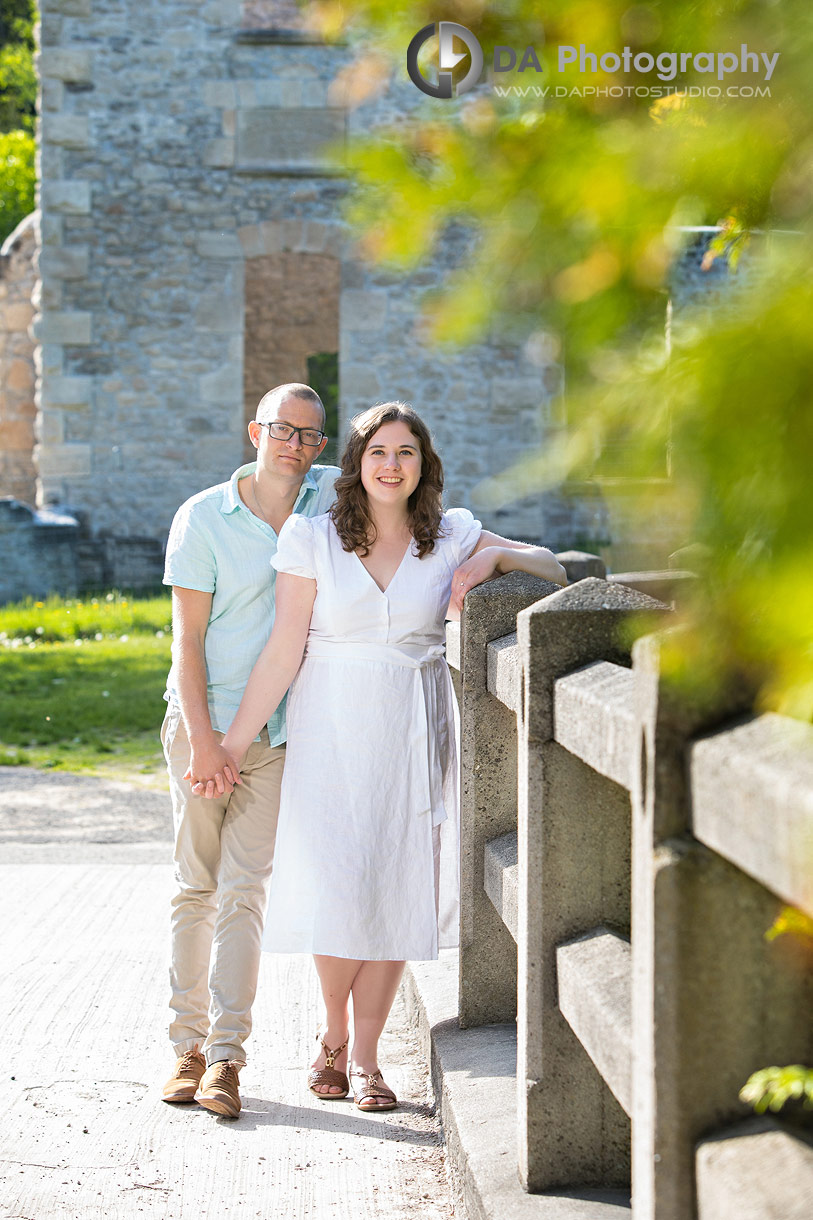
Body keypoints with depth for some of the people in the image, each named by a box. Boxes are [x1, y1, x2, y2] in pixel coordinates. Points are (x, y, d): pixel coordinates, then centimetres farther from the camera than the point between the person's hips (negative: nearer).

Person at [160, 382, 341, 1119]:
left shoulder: (332, 496, 3)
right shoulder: (202, 517, -4)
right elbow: (188, 635, -6)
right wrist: (201, 735, -14)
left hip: (279, 729, 1)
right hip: (203, 720, -1)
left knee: (244, 888, -5)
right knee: (196, 886, 4)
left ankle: (226, 1056, -6)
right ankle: (188, 1046, 11)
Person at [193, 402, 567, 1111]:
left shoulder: (451, 538, 4)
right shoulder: (312, 539, -2)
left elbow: (553, 569, 7)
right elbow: (283, 652, -2)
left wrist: (493, 558, -12)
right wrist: (234, 742, -4)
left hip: (413, 734, 2)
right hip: (331, 730, -2)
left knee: (397, 892, 0)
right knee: (336, 888, -9)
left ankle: (365, 1058, 12)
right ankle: (334, 1033, 17)